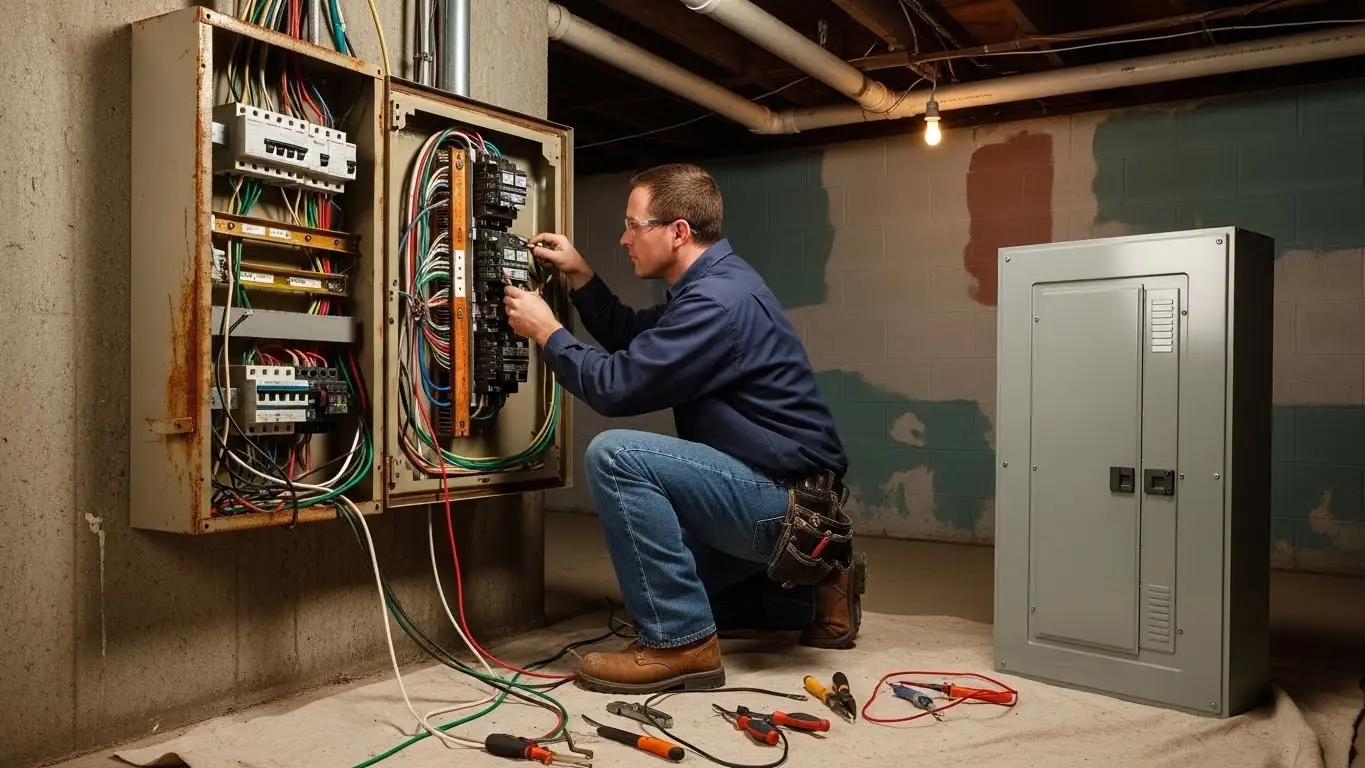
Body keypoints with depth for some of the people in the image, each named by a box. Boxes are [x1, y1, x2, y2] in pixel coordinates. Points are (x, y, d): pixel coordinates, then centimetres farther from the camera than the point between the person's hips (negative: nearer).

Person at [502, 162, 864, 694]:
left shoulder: (718, 300, -22)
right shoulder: (712, 283, 11)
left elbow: (616, 386, -22)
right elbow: (631, 339, 22)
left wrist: (545, 330, -8)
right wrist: (578, 276, 11)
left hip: (784, 499, -11)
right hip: (776, 497, 11)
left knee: (615, 455, -24)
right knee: (660, 574, 25)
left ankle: (680, 642, -16)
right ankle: (812, 591, 23)